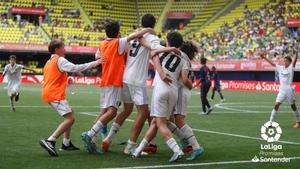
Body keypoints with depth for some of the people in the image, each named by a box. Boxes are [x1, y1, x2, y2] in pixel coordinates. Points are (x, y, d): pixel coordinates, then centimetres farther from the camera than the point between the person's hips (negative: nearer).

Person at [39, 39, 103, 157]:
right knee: (70, 119, -16)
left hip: (48, 93, 10)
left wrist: (66, 80, 27)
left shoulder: (49, 62, 21)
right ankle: (50, 141, -26)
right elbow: (75, 68, -20)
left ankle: (66, 143, 19)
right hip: (55, 94, -10)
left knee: (70, 115, 20)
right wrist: (94, 63, -18)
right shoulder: (60, 60, -8)